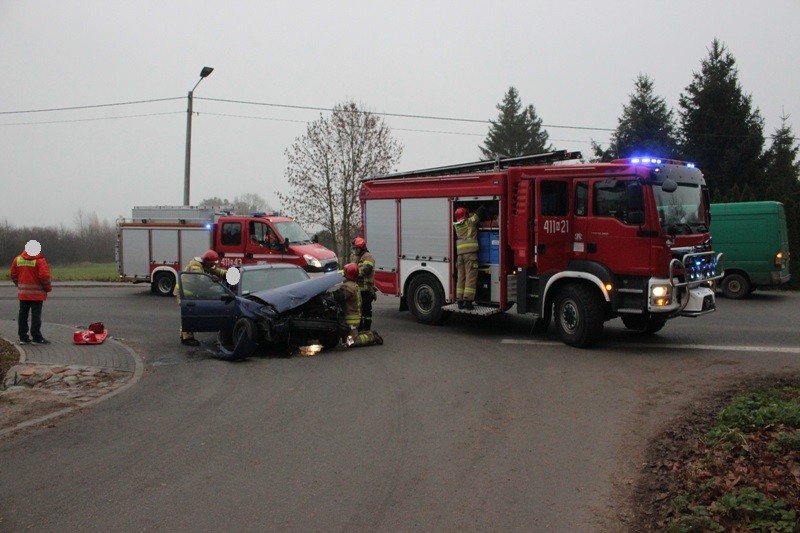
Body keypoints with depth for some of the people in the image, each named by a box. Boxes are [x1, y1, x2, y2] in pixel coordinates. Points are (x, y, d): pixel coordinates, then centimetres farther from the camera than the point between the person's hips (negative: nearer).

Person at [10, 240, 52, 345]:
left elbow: (13, 275, 10)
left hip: (23, 293, 5)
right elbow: (44, 276, -18)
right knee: (36, 315, -2)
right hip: (37, 293, -5)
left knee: (23, 314, 11)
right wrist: (48, 287, -3)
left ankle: (23, 337, 13)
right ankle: (37, 338, -1)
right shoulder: (39, 260, -13)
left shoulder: (17, 259, 5)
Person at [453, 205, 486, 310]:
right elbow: (481, 210, 5)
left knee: (460, 277, 8)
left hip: (460, 253, 6)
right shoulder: (471, 221, 1)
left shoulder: (456, 225, 15)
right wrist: (483, 208, 24)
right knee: (471, 277, -6)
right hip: (470, 251, -6)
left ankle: (460, 301, 8)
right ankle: (468, 300, -12)